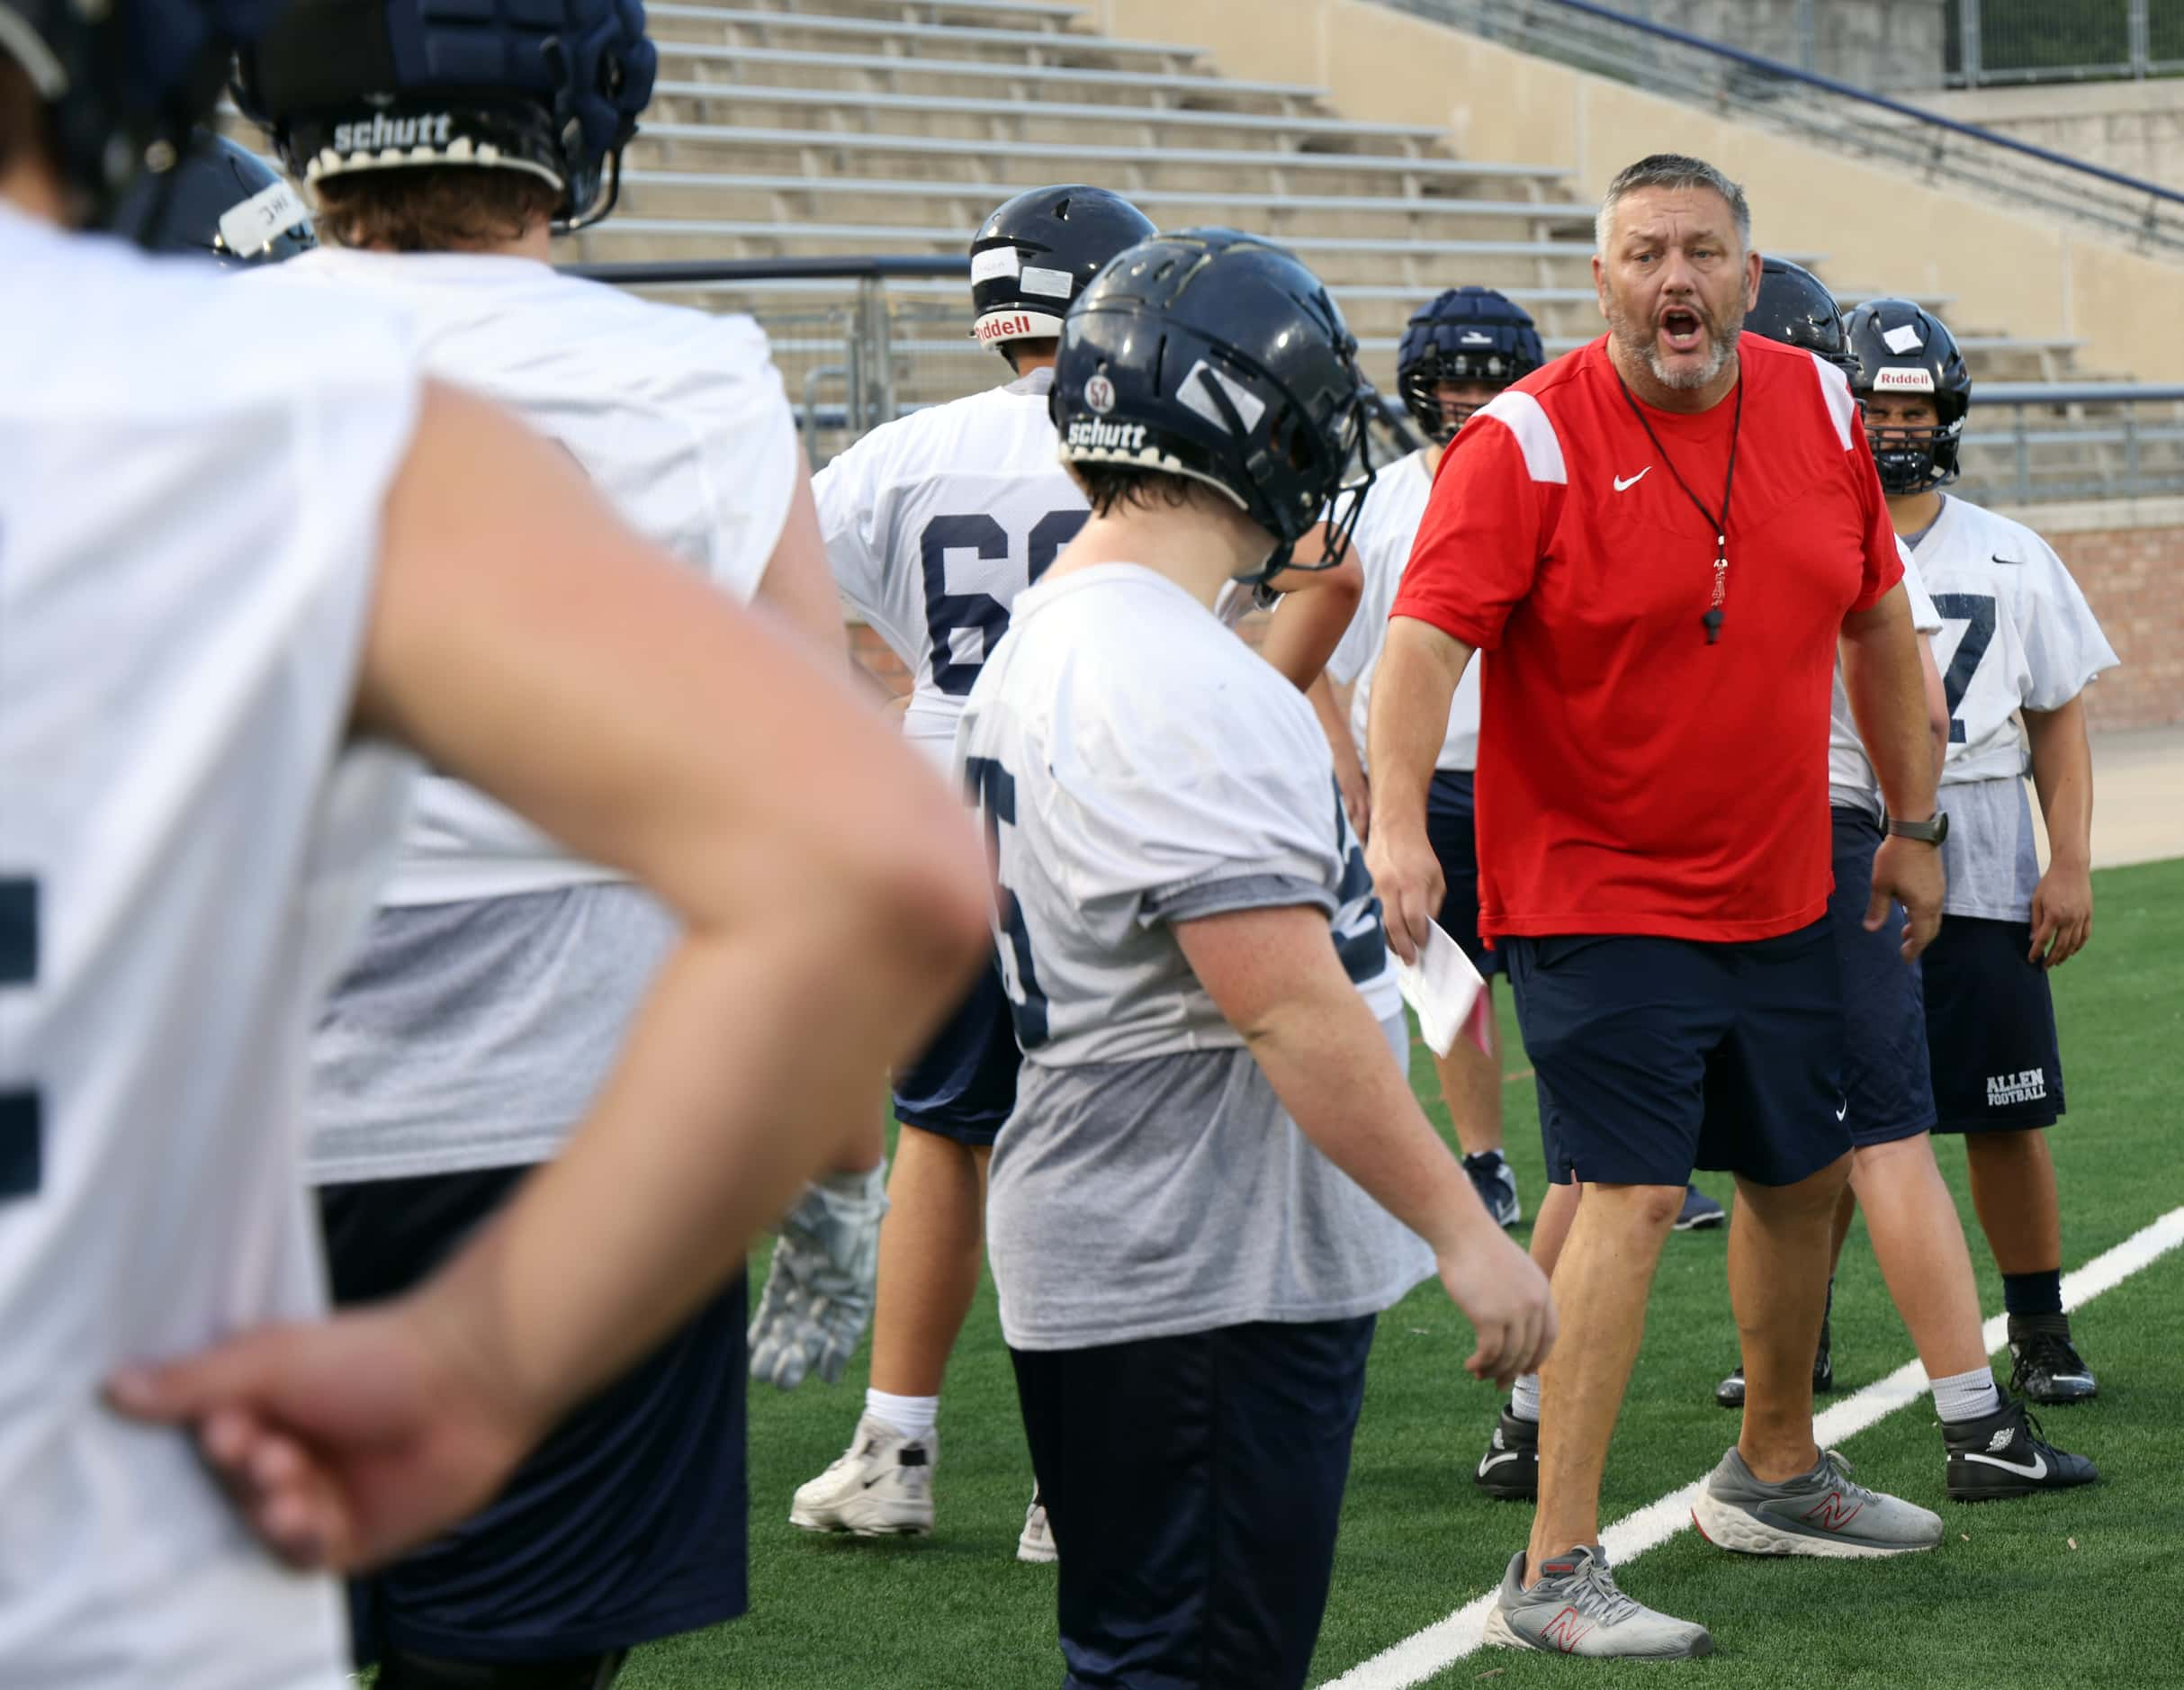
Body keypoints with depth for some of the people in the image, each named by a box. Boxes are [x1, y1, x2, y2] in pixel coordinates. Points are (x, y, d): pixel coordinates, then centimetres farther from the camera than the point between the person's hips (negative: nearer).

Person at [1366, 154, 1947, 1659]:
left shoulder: (1819, 408, 3)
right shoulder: (1526, 444, -15)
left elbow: (1877, 621, 14)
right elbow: (1426, 636, -26)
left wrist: (1913, 822, 17)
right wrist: (1399, 823, -41)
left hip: (1781, 895, 7)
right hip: (1597, 896, -7)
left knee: (1805, 1175, 19)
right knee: (1635, 1195, -16)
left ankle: (1775, 1470, 42)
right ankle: (1556, 1574, -13)